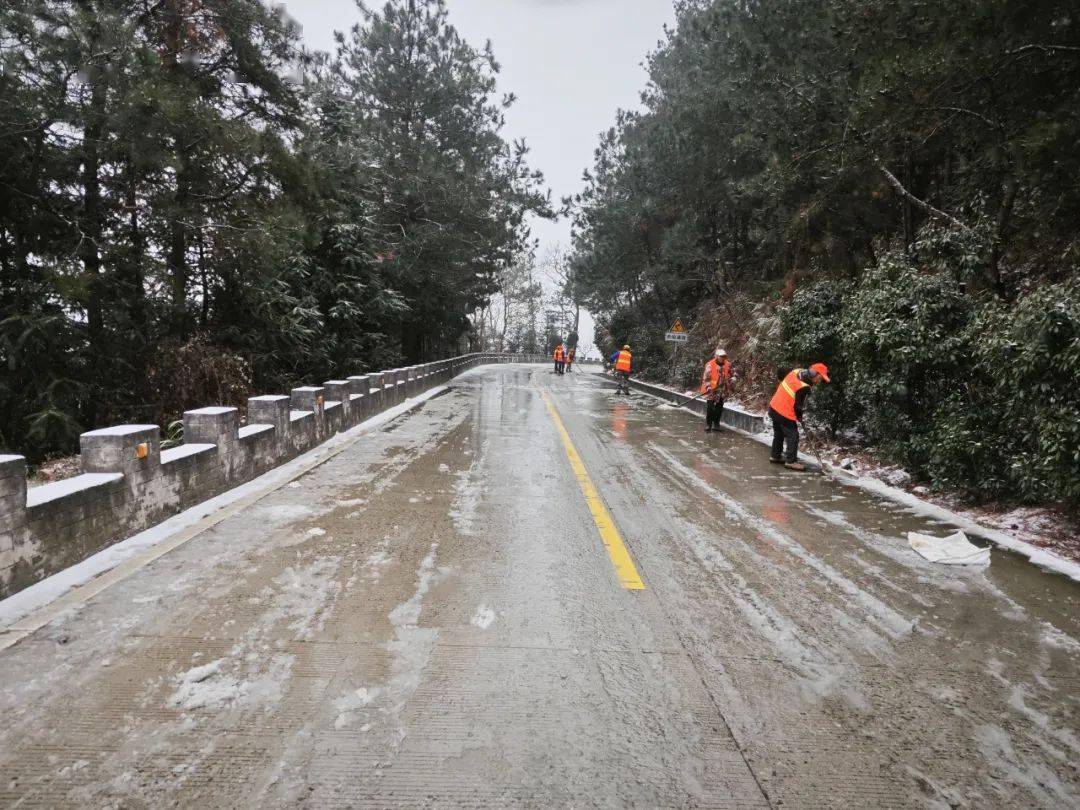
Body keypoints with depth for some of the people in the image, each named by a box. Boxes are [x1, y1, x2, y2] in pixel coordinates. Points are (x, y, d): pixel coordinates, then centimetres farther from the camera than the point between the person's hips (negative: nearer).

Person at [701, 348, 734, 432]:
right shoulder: (710, 365, -10)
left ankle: (716, 424, 21)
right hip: (712, 391, -5)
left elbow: (732, 373, 21)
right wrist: (708, 386, -19)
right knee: (710, 408, -5)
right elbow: (705, 377, -10)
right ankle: (708, 424, 6)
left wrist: (733, 377, 0)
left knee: (719, 408, 9)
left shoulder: (727, 364, 6)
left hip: (722, 390, 5)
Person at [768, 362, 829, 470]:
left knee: (778, 434, 22)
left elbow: (782, 382, 14)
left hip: (774, 407, 9)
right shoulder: (804, 388, -24)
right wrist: (799, 416, 6)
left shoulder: (797, 371, 0)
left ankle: (775, 456, 35)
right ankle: (791, 461, 7)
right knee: (793, 436, 2)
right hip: (785, 414, -9)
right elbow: (798, 405, -15)